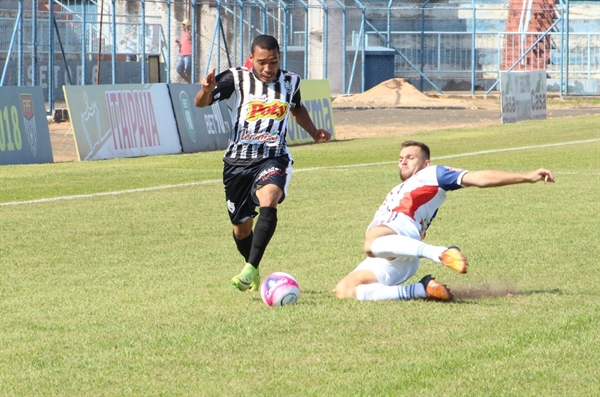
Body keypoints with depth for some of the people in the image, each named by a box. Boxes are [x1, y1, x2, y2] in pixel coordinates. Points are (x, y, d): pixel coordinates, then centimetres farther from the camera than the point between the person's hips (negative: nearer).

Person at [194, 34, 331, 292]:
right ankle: (254, 273, 39)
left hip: (273, 159, 0)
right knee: (241, 229, 10)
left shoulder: (290, 81, 5)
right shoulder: (236, 79, -6)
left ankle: (250, 270, -35)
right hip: (238, 161, 0)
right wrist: (206, 90, -37)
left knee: (268, 202, -31)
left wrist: (314, 132, 13)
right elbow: (200, 103, -15)